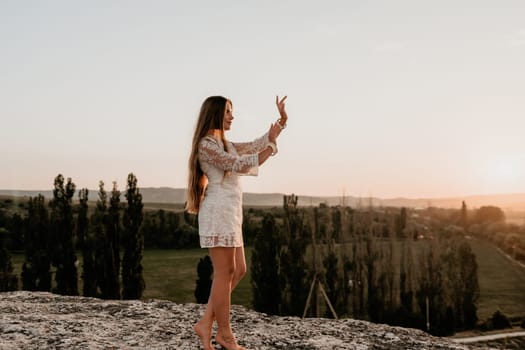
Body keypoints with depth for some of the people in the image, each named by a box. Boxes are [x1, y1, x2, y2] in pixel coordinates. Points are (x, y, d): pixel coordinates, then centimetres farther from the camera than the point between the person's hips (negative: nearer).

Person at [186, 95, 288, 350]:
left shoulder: (224, 144, 20)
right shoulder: (206, 144, -9)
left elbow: (254, 146, 24)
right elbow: (240, 165, -14)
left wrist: (281, 122, 18)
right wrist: (272, 146, -5)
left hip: (230, 213, 10)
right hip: (219, 212, -10)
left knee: (238, 270, 9)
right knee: (225, 272, -4)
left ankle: (206, 324, 13)